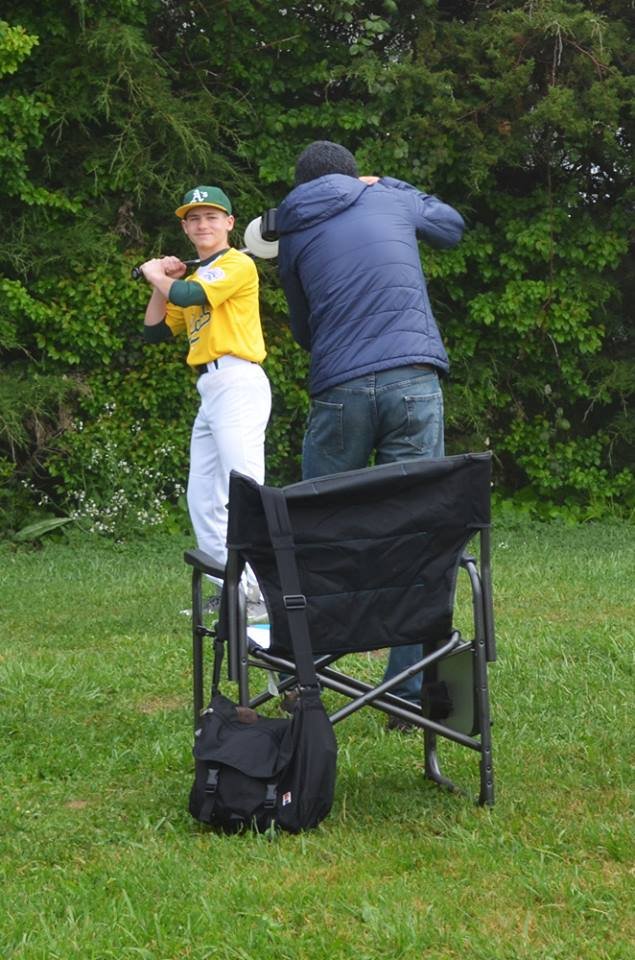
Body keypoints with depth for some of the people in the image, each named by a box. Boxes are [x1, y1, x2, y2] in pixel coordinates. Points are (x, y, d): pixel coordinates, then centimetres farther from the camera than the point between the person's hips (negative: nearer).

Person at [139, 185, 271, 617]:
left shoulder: (238, 264, -4)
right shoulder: (196, 276, 22)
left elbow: (188, 296, -17)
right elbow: (155, 330, 21)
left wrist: (155, 274, 2)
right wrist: (162, 282, 9)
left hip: (238, 383, -10)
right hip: (210, 389, 10)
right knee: (203, 500, 11)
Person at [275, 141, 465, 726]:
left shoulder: (293, 236, 13)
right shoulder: (389, 199, 13)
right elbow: (452, 226, 33)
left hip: (340, 390, 0)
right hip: (415, 381, 0)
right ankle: (411, 689, -1)